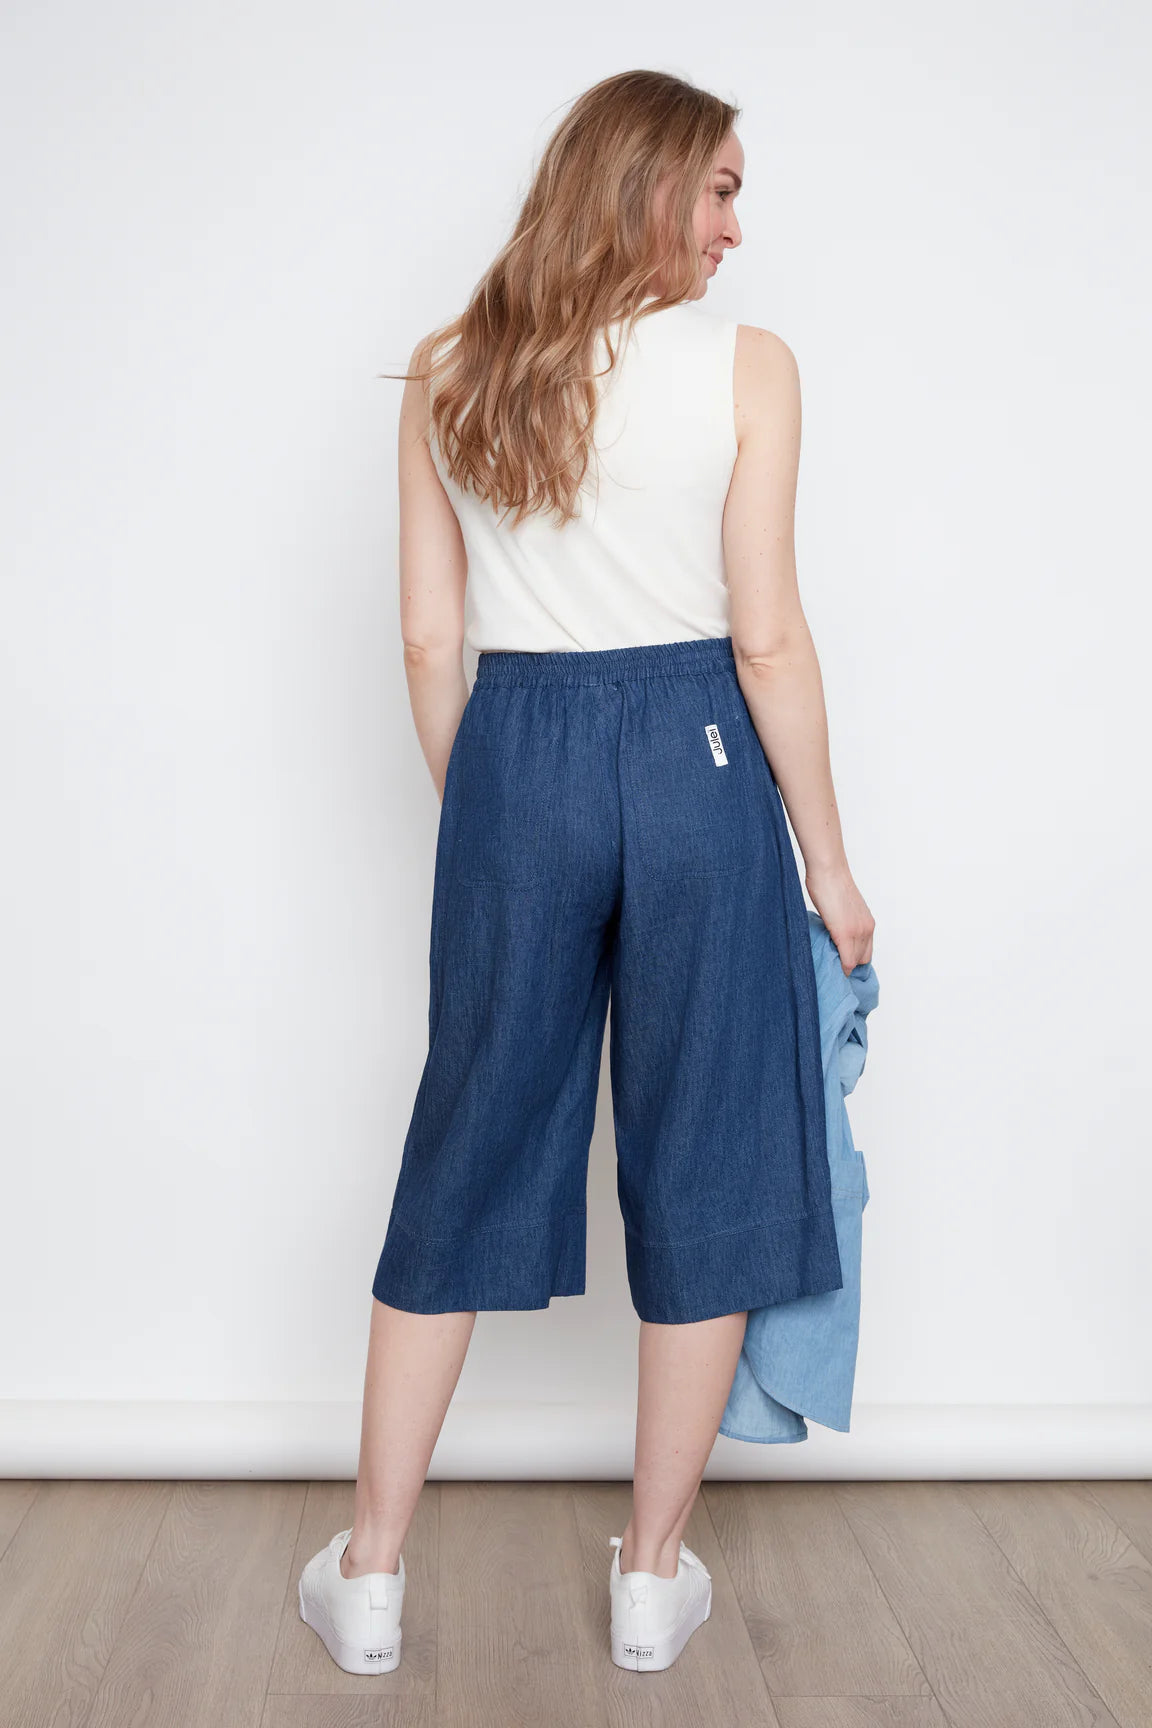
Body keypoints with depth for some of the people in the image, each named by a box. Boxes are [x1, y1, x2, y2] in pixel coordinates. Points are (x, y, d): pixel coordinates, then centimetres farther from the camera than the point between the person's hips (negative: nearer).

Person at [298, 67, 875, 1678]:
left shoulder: (446, 373, 5)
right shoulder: (747, 364, -4)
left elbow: (431, 639, 5)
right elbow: (768, 640, -7)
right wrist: (829, 864, 1)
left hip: (515, 757, 3)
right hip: (696, 757, -2)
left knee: (467, 1155, 13)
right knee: (700, 1164, 11)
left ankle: (369, 1573, 23)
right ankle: (654, 1575, 24)